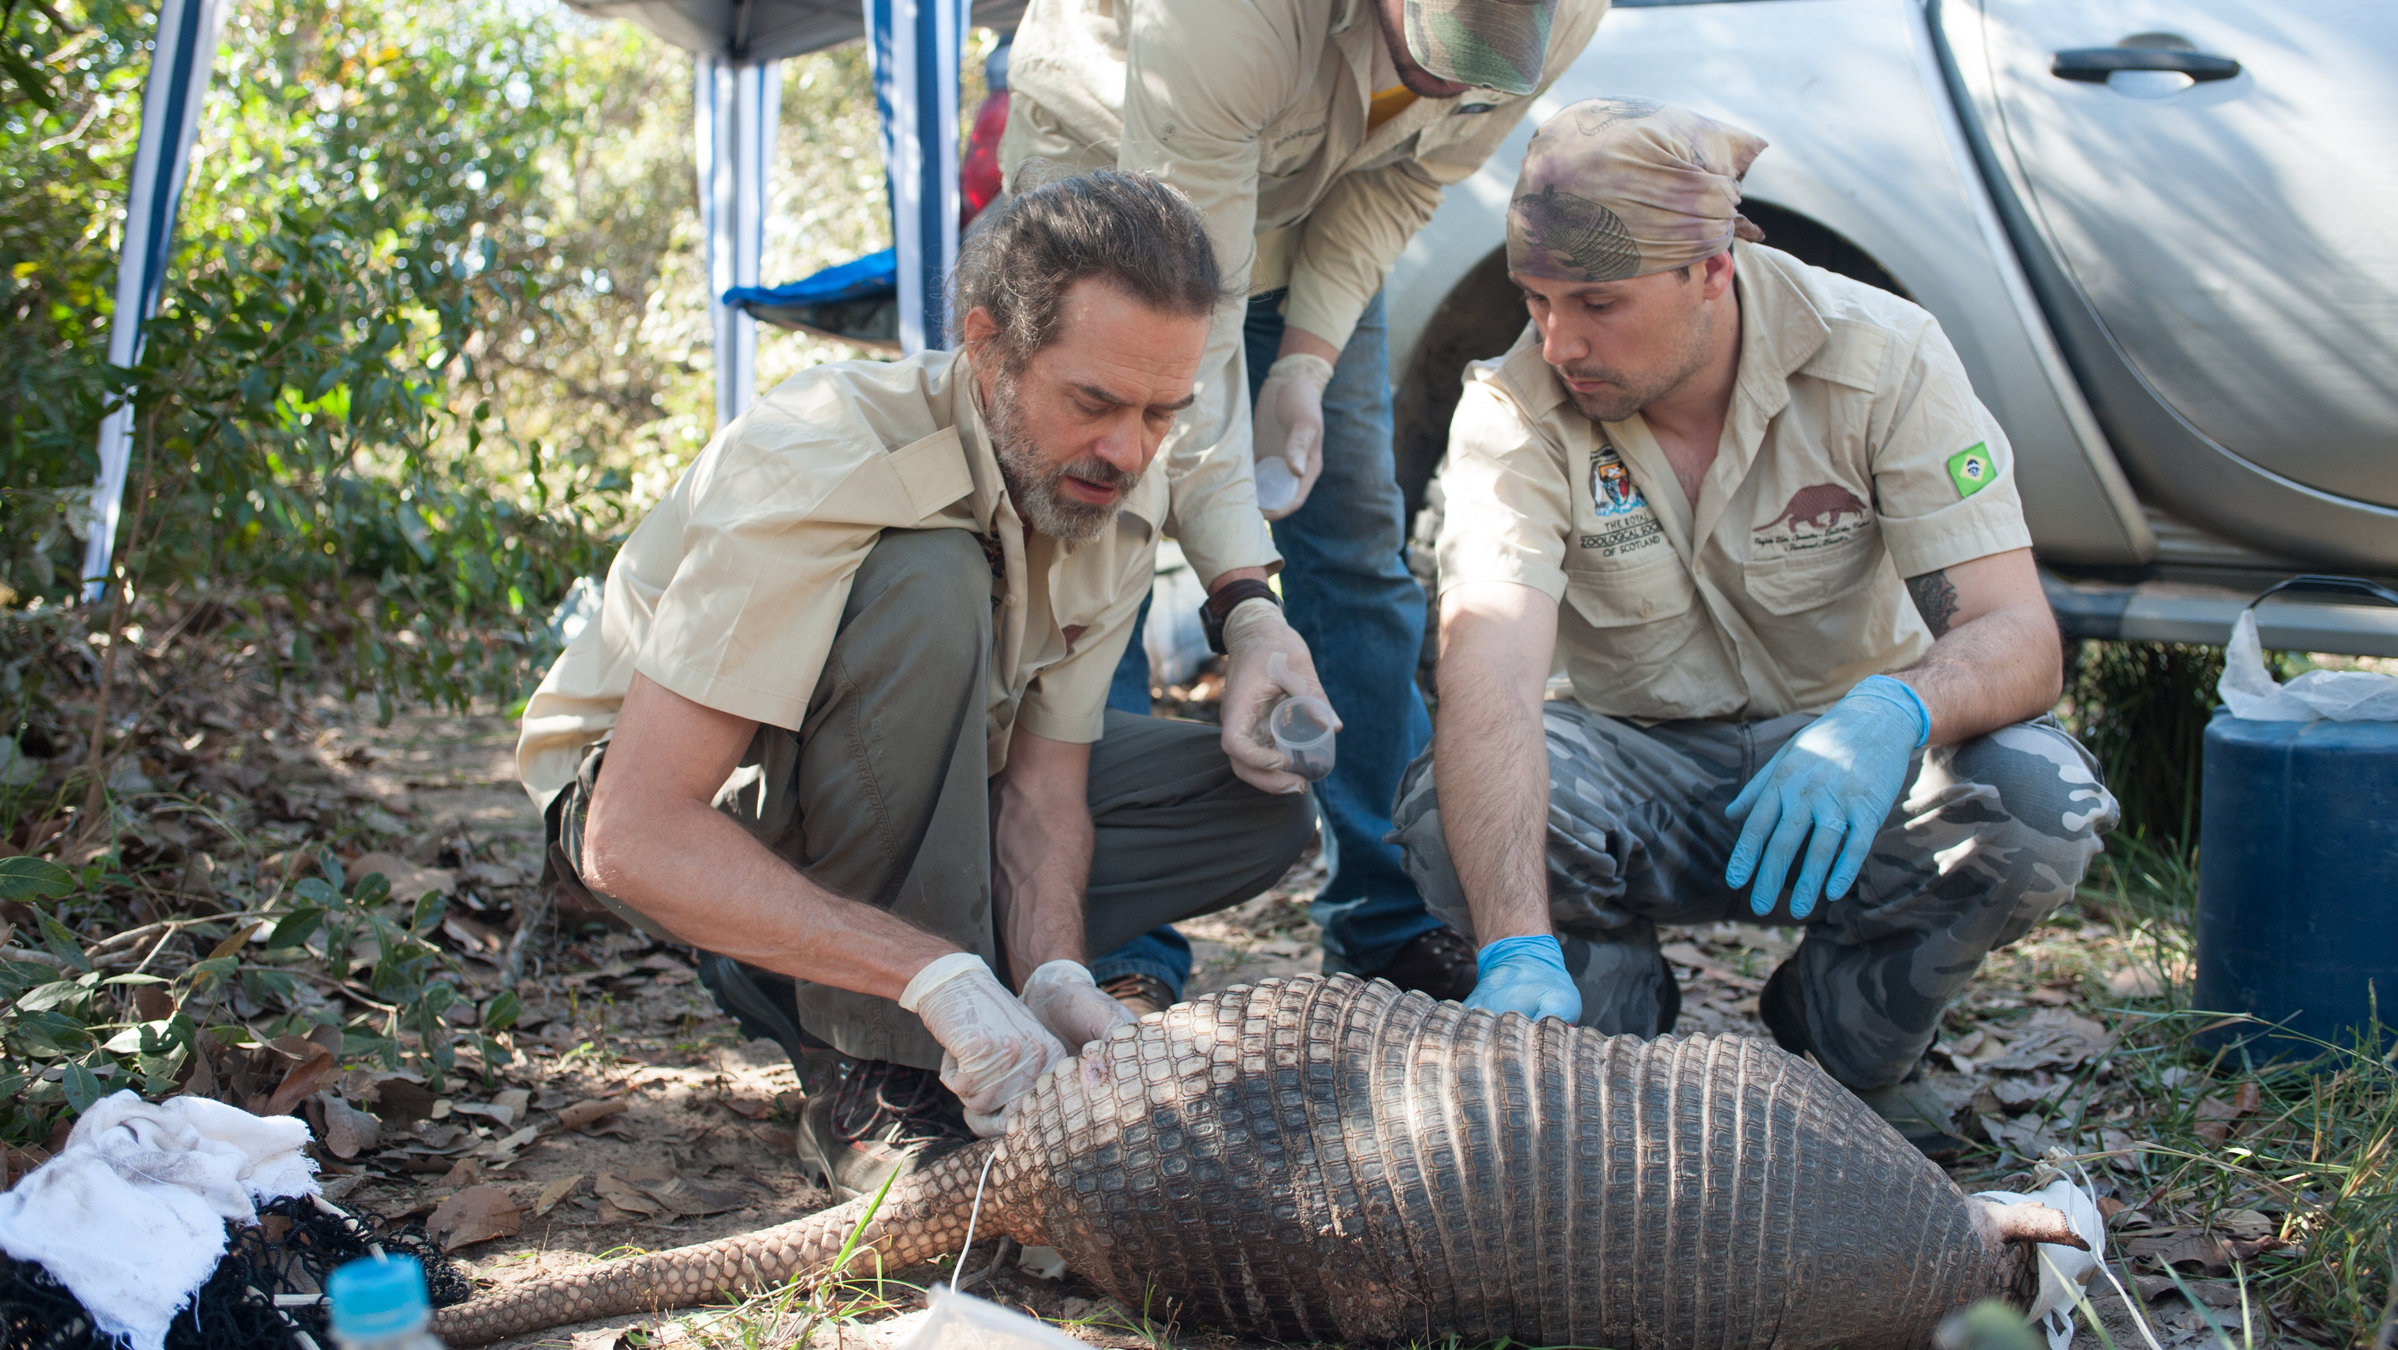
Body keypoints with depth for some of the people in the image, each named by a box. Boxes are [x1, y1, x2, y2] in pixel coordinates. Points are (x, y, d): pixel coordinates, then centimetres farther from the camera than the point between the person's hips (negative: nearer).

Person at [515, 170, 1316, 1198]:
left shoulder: (1120, 501, -12)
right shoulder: (816, 466, -33)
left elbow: (1043, 781, -10)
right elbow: (635, 837, -39)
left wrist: (1052, 978, -30)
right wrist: (937, 973, -46)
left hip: (888, 791, 7)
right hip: (654, 800, -7)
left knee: (1257, 793, -8)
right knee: (930, 588, -35)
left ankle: (809, 981, -7)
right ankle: (893, 1083, -25)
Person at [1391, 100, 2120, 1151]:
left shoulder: (1880, 360, -17)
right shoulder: (1515, 409, -18)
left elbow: (2017, 634, -23)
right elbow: (1487, 666, -33)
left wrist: (1893, 716, -48)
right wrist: (1519, 952, -49)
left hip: (1859, 784, 0)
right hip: (1643, 780, 0)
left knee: (2043, 804, -31)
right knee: (1452, 804, -30)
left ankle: (1833, 1053, -1)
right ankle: (1622, 1053, 1)